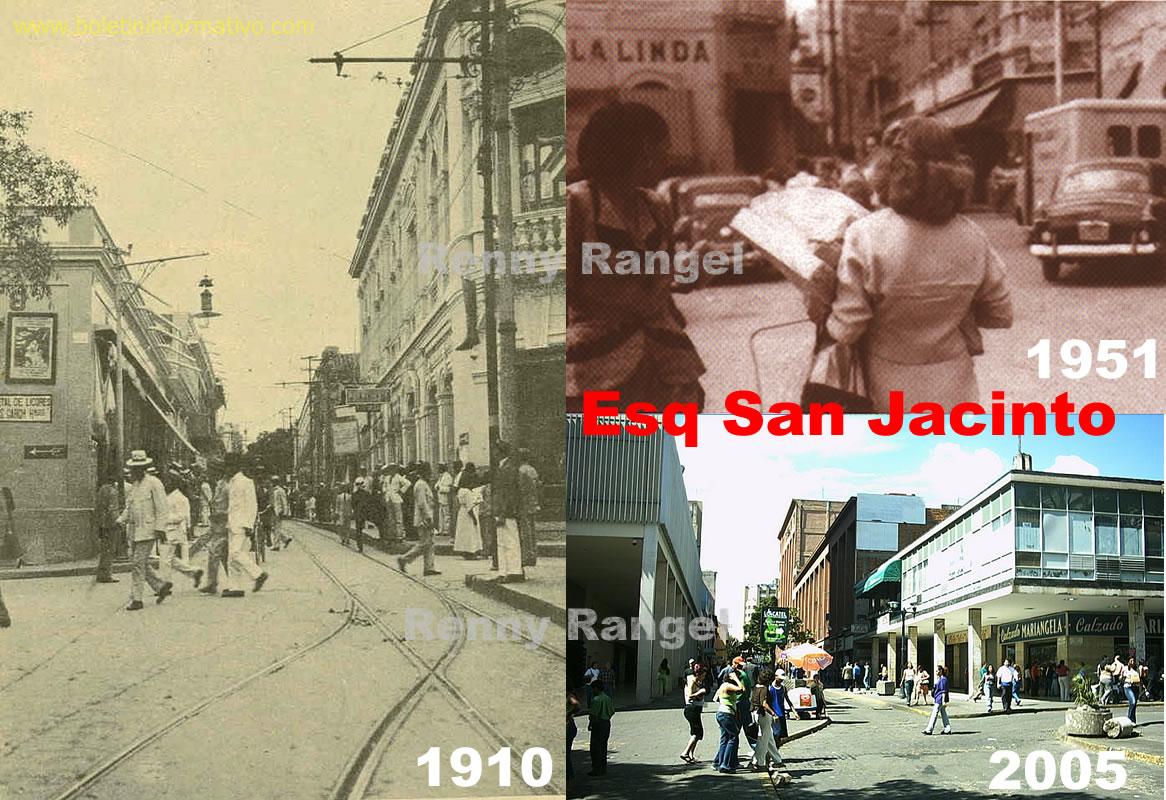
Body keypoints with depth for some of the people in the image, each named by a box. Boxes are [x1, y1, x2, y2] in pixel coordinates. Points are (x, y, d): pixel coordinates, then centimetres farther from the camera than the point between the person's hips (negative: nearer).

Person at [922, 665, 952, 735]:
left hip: (940, 700, -10)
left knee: (934, 714, -7)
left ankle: (929, 730, -5)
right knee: (943, 713, 12)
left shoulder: (943, 679, -17)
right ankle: (947, 729, 16)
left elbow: (944, 691, -18)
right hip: (938, 699, 10)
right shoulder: (939, 679, 14)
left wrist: (943, 701, -20)